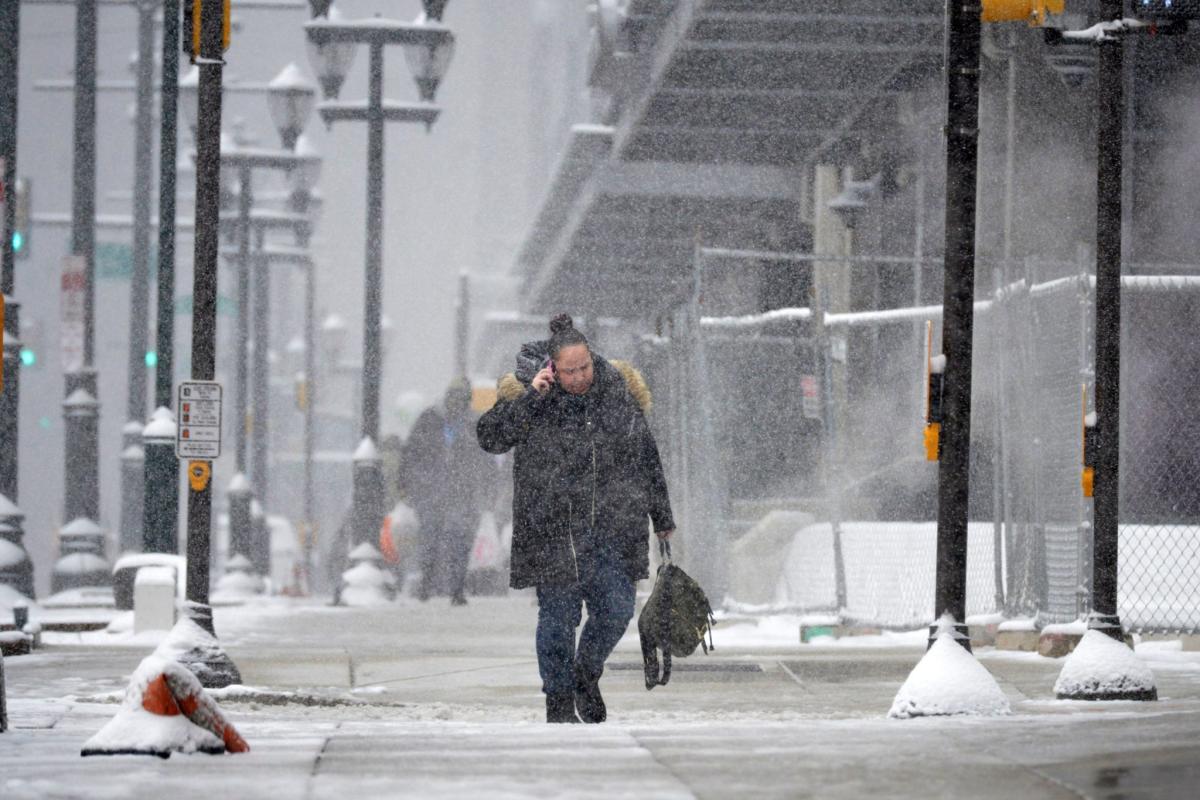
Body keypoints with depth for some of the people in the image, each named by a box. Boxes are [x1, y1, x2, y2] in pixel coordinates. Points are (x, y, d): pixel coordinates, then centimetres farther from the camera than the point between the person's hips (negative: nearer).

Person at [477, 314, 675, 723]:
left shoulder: (618, 391, 5)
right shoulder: (526, 395, -3)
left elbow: (645, 456, 14)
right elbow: (490, 437, -16)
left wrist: (661, 517, 18)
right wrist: (530, 397, -23)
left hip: (611, 528, 3)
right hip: (553, 531, -3)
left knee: (616, 611, -1)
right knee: (558, 617, -1)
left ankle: (587, 674, 26)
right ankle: (559, 701, 12)